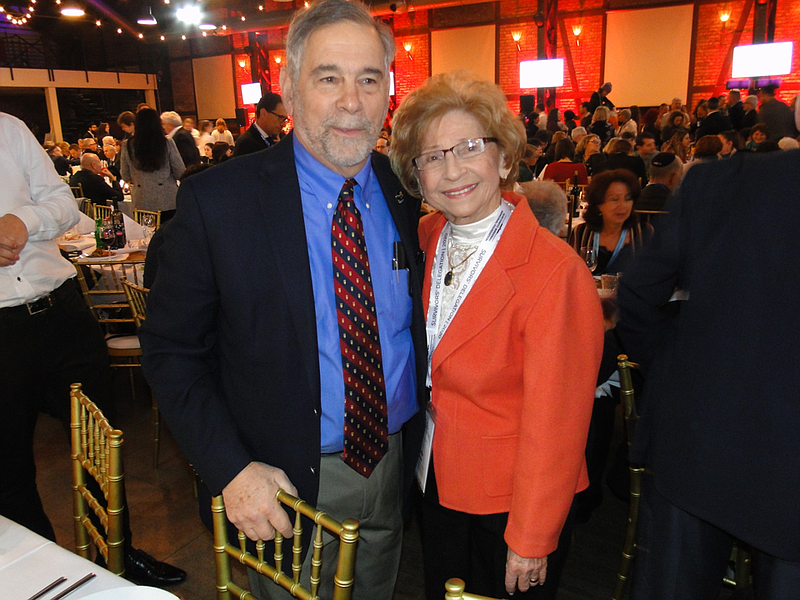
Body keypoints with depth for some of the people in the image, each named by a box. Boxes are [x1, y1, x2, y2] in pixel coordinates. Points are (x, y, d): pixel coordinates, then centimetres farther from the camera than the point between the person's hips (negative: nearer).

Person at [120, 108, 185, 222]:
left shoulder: (127, 145, 0)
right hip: (167, 202, -1)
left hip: (141, 203, 2)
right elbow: (180, 172, -1)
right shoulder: (167, 143, -6)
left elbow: (125, 176, 9)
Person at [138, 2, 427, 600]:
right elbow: (171, 351, -10)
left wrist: (419, 442, 1)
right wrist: (232, 469, -18)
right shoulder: (216, 198, -16)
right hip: (288, 483, -3)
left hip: (395, 467, 4)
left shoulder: (408, 191, -5)